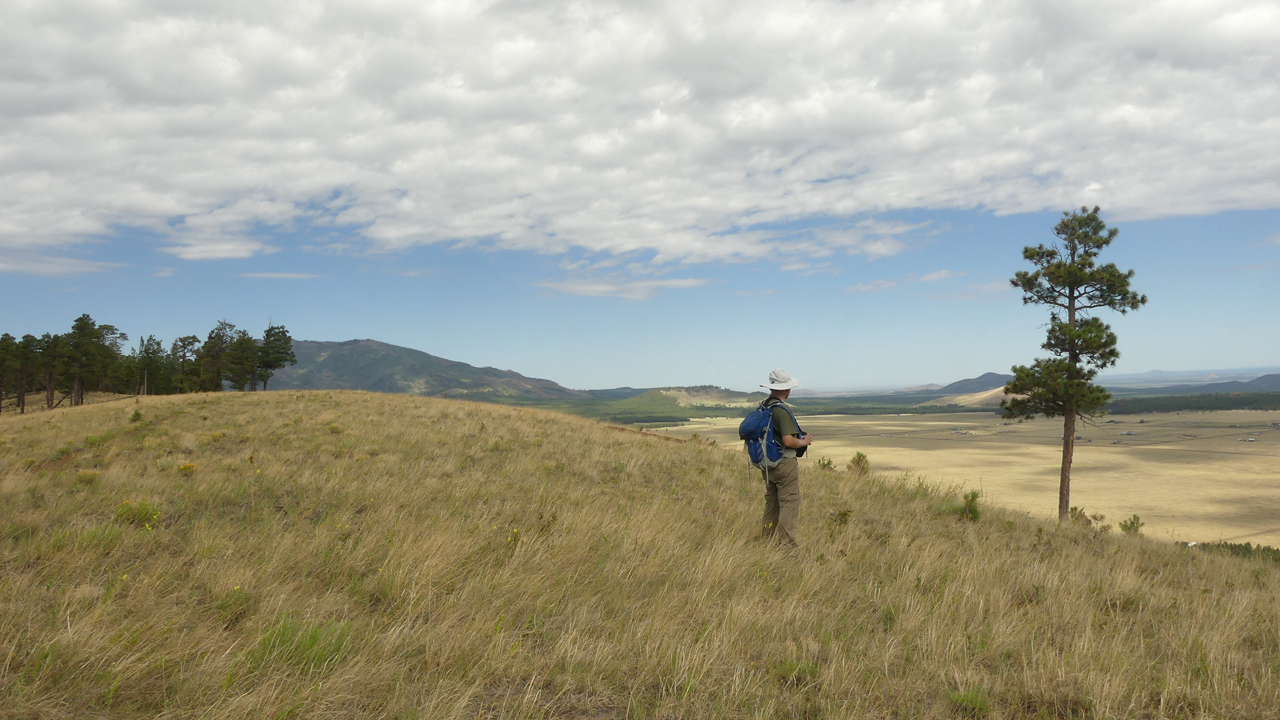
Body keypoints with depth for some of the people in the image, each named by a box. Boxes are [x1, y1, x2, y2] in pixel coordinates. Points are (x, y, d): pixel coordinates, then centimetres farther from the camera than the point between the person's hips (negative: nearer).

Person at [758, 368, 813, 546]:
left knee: (771, 502, 17)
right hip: (784, 464, -8)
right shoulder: (781, 411, -19)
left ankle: (769, 539, 23)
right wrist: (804, 442, -7)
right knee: (790, 503, -2)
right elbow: (789, 441, -27)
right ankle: (787, 542, -3)